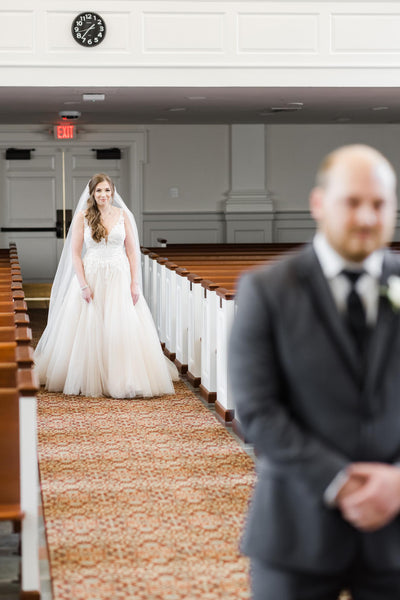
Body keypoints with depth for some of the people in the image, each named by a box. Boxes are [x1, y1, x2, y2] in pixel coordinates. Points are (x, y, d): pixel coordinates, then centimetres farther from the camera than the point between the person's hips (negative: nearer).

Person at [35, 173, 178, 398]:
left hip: (120, 278, 1)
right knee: (89, 330, -1)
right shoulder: (82, 217, 1)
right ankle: (90, 380, 11)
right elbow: (75, 253, -1)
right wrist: (83, 284, -10)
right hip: (91, 277, -1)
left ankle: (123, 380, 6)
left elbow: (132, 251, 5)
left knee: (124, 330, -3)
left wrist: (135, 283, -3)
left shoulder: (123, 215, 5)